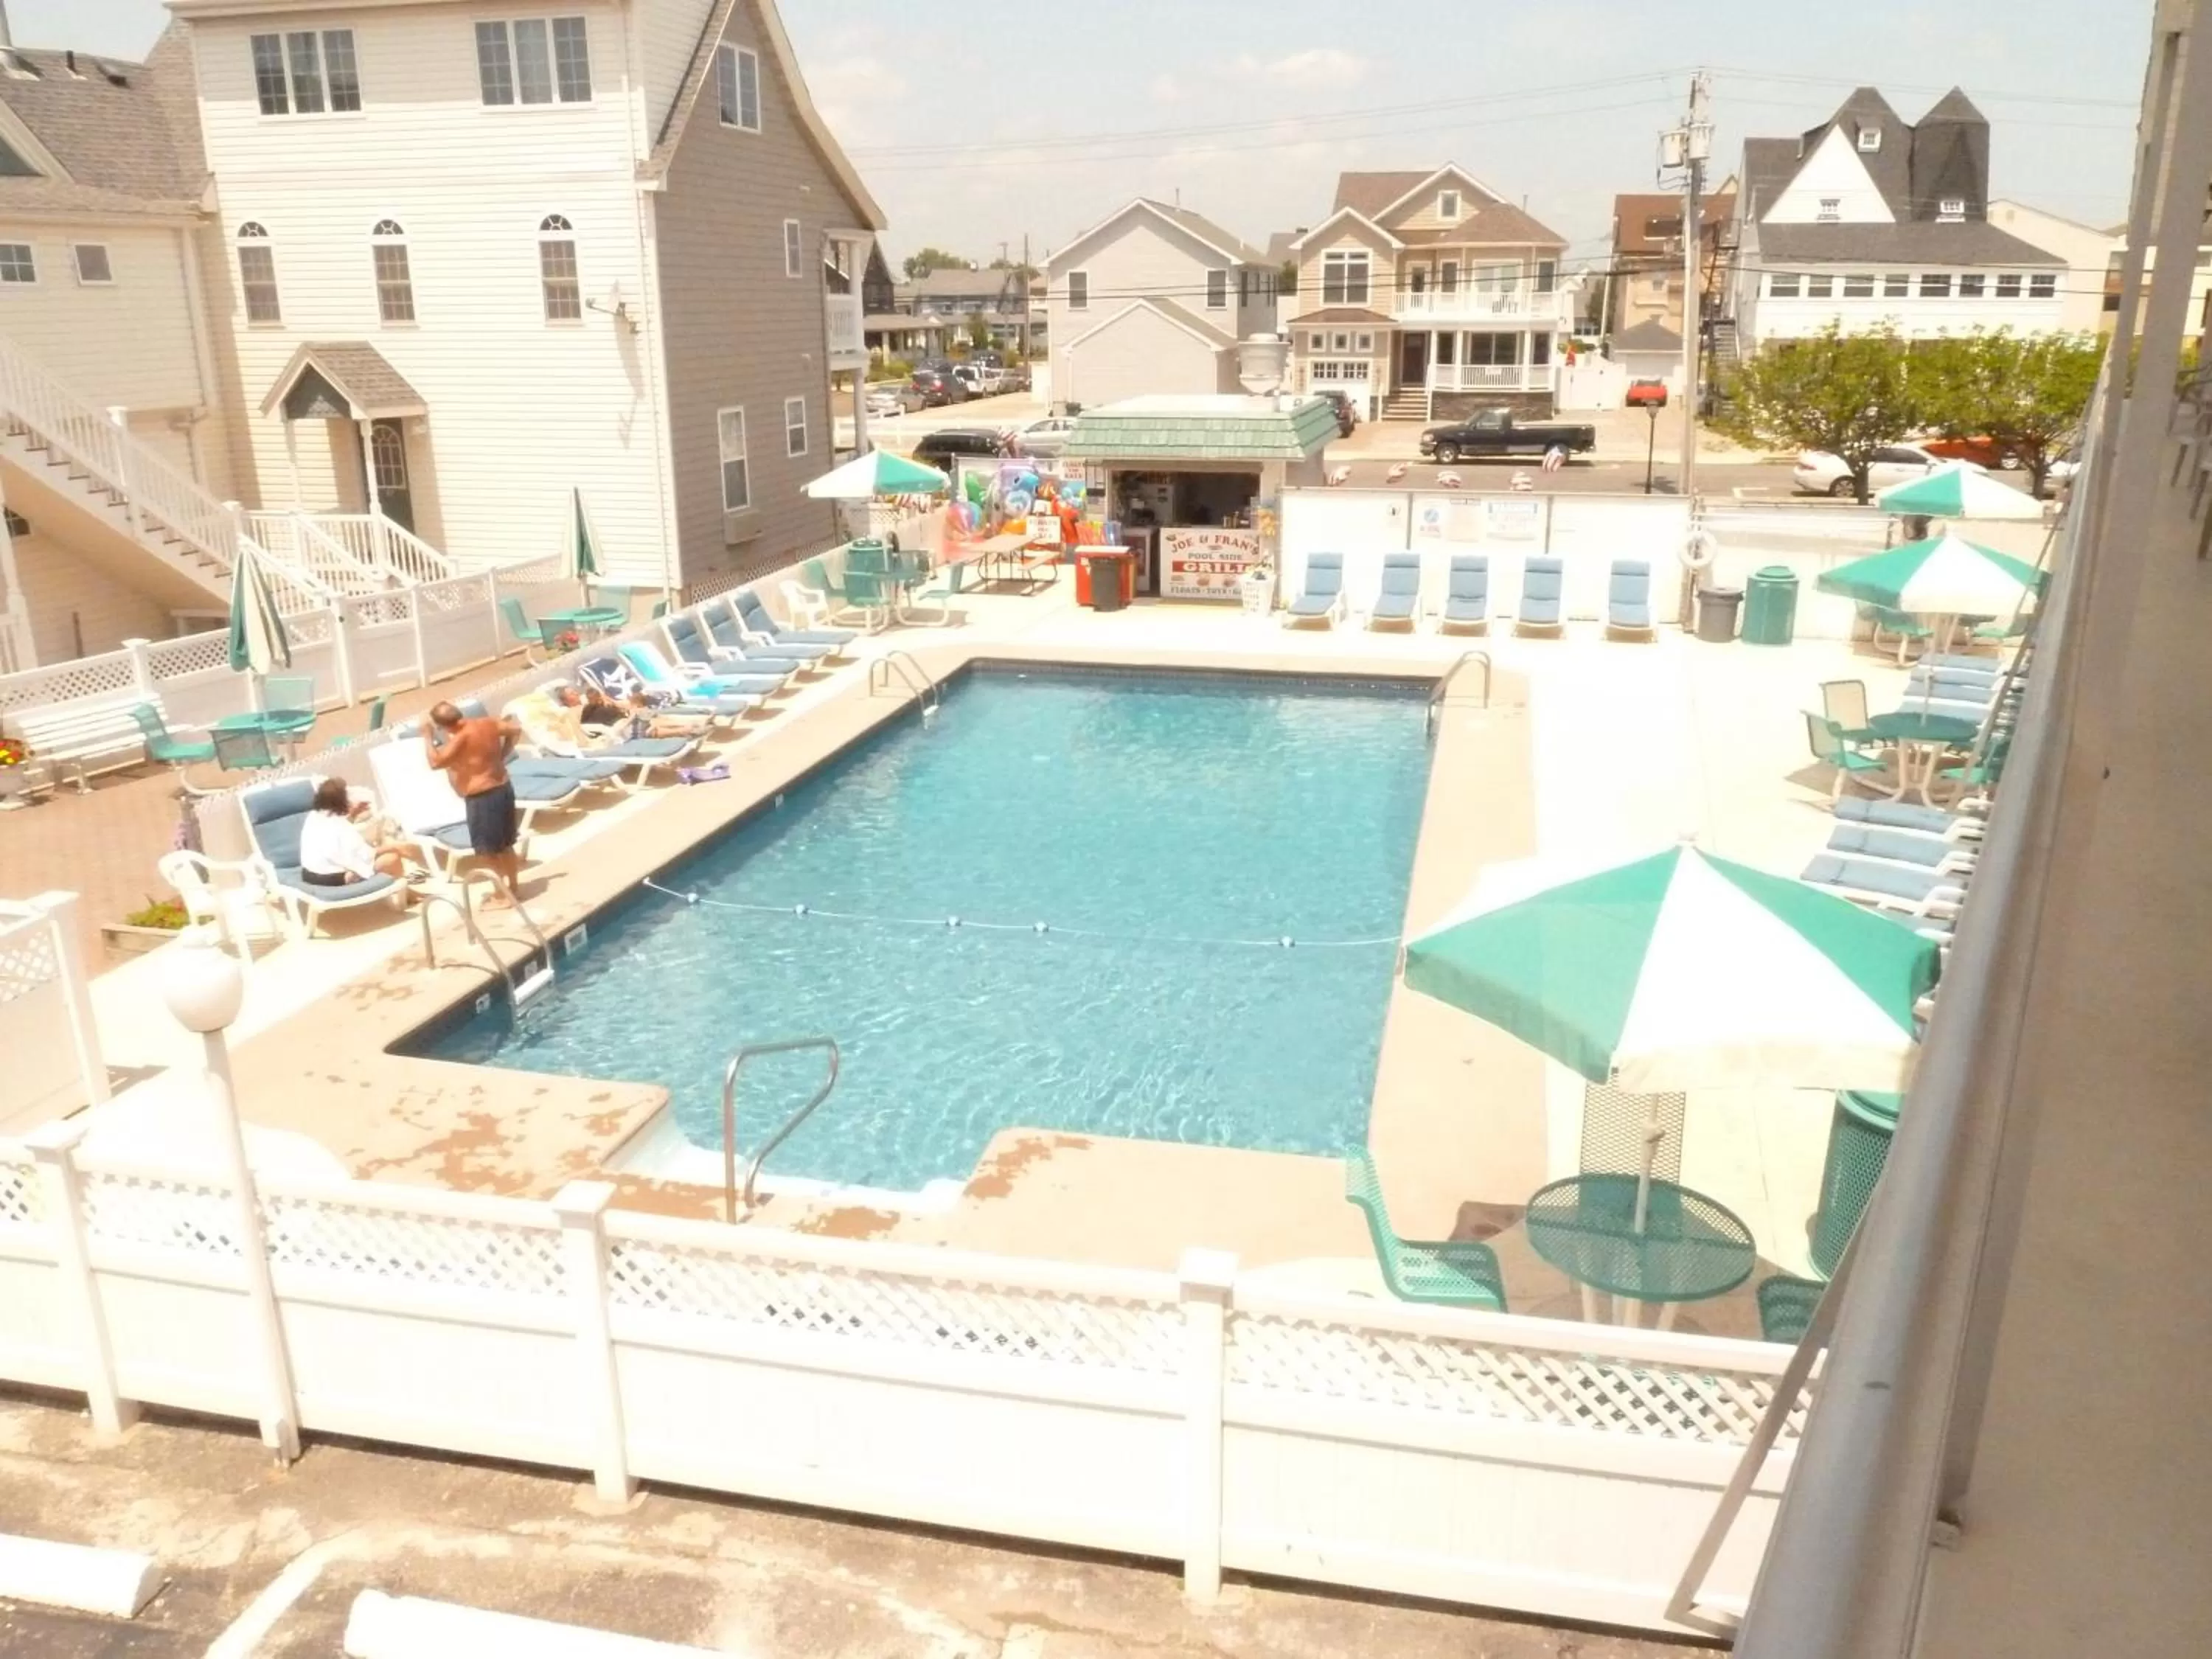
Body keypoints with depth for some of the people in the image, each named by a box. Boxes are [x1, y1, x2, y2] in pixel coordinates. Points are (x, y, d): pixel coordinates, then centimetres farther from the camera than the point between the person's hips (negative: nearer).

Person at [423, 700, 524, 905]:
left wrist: (427, 737, -13)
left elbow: (435, 762, -24)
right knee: (505, 845, 20)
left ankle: (507, 897, 7)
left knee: (488, 850, 3)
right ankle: (514, 888, 30)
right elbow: (516, 730, 15)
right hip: (503, 788, 9)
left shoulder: (462, 738, -23)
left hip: (482, 798, -9)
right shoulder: (487, 723, 1)